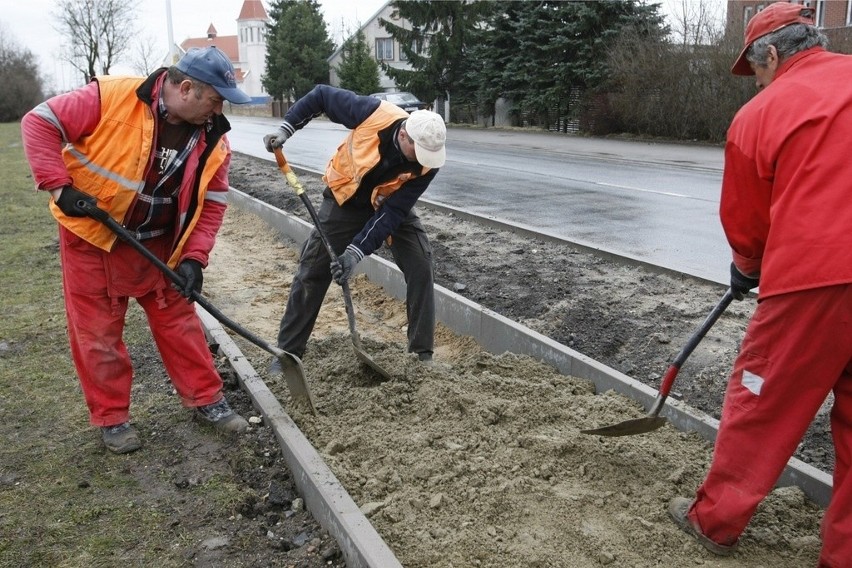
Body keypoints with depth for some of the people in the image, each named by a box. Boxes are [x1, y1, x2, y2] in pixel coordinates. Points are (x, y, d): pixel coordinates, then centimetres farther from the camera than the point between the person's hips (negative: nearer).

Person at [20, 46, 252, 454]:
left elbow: (212, 201, -3)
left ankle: (207, 399, 22)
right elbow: (41, 122, -15)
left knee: (178, 320, 9)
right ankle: (111, 418, 19)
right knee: (97, 331, 4)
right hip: (91, 236, -3)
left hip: (158, 245, 4)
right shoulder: (112, 97, -22)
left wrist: (194, 256, -13)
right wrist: (58, 186, -23)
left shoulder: (212, 139, -9)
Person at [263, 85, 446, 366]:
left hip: (392, 205, 1)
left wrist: (357, 251, -35)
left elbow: (392, 213, -28)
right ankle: (288, 352, 14)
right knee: (311, 273, 0)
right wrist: (286, 127, -22)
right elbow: (322, 95, -15)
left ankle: (423, 353, 1)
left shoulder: (427, 163, -27)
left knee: (421, 267, -13)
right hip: (346, 200, -1)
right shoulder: (375, 114, -32)